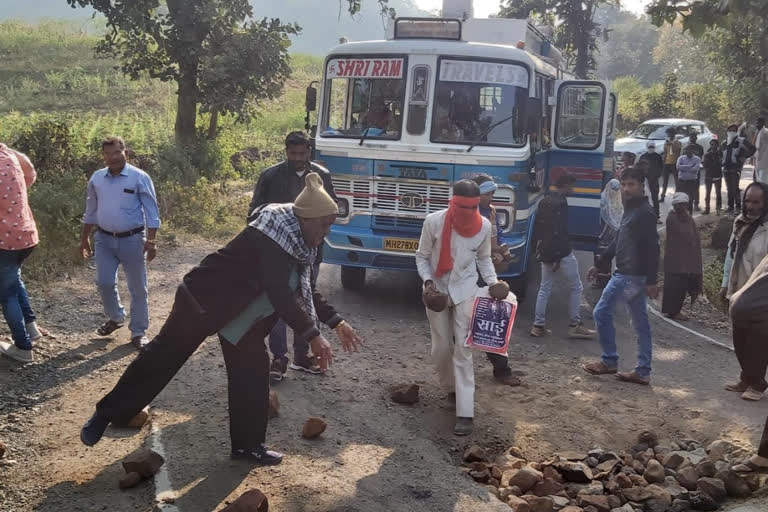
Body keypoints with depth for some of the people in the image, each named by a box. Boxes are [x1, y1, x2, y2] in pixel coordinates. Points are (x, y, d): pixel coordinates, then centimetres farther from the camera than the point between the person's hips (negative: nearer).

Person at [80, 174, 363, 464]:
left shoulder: (301, 241, -1)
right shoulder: (275, 235, -29)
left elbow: (304, 289, 10)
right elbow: (279, 294, -36)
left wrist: (336, 322, 2)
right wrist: (313, 335, -33)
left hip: (239, 310, 9)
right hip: (203, 298, -8)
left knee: (252, 370, 4)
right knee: (162, 357, 0)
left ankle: (247, 444, 15)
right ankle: (106, 414, 18)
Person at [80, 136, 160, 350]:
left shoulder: (139, 178, -9)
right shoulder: (96, 178, 5)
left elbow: (151, 211, -8)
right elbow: (91, 211, 15)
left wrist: (150, 240, -15)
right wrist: (84, 239, 16)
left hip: (132, 240, -4)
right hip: (104, 239, 4)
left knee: (137, 288, 3)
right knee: (104, 282, 3)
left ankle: (138, 331, 15)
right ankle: (115, 317, 30)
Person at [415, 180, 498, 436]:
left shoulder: (484, 226, -10)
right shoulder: (434, 221, -17)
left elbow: (483, 259, 6)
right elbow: (422, 257, -5)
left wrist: (494, 283, -8)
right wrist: (428, 282, -19)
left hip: (465, 291, 0)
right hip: (437, 290, 0)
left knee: (463, 347, -8)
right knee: (442, 347, 7)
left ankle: (465, 413, -9)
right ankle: (451, 388, 37)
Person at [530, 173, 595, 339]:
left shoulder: (544, 201, 10)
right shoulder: (560, 203, -17)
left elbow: (536, 227, 16)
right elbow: (559, 231, -22)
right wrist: (558, 258, -21)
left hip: (545, 251, 8)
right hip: (561, 252, -8)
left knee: (544, 288, 13)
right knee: (576, 288, 5)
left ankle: (538, 326, 13)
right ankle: (575, 325, 8)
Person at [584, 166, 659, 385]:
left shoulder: (645, 213, -14)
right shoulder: (630, 209, 15)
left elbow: (652, 248, -19)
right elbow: (620, 242, 23)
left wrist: (651, 281, -22)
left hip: (629, 276, -10)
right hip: (632, 275, 10)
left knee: (602, 312, -2)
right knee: (640, 322, 10)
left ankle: (609, 361, 8)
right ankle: (643, 372, 15)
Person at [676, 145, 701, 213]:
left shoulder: (697, 159, 0)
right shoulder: (681, 158, 6)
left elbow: (695, 169, -17)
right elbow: (678, 167, -13)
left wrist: (684, 168, -11)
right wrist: (690, 166, -13)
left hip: (692, 182, -1)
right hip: (681, 181, 1)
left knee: (690, 200, 4)